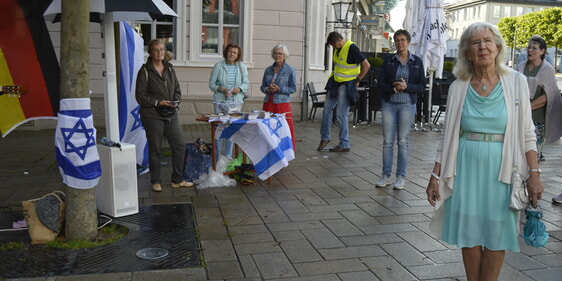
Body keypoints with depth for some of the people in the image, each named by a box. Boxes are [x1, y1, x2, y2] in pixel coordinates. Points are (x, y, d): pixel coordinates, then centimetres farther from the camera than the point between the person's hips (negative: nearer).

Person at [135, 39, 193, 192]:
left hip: (171, 115, 5)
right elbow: (140, 96, -7)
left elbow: (177, 89, 16)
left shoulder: (169, 68, 11)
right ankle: (156, 181, 19)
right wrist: (158, 102, -18)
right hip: (152, 116, -5)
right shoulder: (145, 71, -6)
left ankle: (177, 180, 19)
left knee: (180, 145, 5)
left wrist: (175, 101, -4)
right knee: (155, 149, 3)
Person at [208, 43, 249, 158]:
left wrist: (239, 89, -12)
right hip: (220, 100, -2)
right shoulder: (218, 66, -1)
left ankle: (228, 155, 20)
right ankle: (217, 155, 9)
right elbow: (211, 84, 0)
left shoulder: (242, 67, 6)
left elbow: (246, 83, 9)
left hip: (236, 101, 3)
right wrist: (222, 90, -17)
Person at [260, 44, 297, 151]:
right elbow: (262, 86, 15)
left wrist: (279, 89, -16)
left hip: (282, 103, -4)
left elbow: (293, 89, -3)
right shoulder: (268, 69, 13)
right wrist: (267, 89, -8)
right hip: (268, 103, 4)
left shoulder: (290, 70, 0)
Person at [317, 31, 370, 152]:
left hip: (347, 85, -8)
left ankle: (344, 145, 6)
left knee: (341, 114, -6)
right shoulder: (337, 48, 6)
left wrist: (357, 80, -12)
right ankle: (324, 138, 23)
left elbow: (366, 65, -18)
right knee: (327, 109, 8)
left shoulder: (352, 48, -18)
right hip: (335, 82, 8)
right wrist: (334, 75, 15)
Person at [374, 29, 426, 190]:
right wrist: (393, 88, -15)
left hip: (407, 105, -1)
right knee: (387, 140, 2)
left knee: (403, 141, 1)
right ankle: (386, 176, 11)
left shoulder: (417, 62, 4)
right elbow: (380, 82, 3)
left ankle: (401, 177, 10)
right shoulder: (389, 60, 6)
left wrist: (406, 87, -15)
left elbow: (422, 86, 2)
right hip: (388, 104, 1)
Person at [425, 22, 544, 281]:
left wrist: (534, 174, -6)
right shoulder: (458, 88, 0)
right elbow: (448, 136, 4)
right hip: (466, 169, 1)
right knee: (469, 233, 8)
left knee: (496, 235, 5)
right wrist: (436, 176, 1)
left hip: (501, 170, -1)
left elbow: (527, 134, 1)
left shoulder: (516, 82, -2)